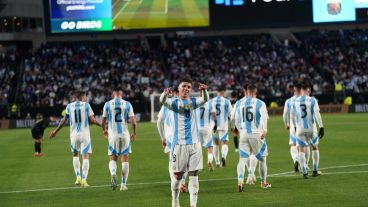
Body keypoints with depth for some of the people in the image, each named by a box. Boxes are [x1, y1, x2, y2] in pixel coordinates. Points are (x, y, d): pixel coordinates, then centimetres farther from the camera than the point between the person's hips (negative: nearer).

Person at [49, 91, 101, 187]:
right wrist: (101, 124, 11)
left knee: (75, 154, 21)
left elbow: (64, 120, 8)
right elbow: (92, 119, -5)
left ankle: (78, 177, 13)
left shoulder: (69, 106, 5)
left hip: (74, 134, 3)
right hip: (84, 133, -3)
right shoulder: (86, 105, -2)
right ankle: (84, 180, -9)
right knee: (86, 156, 0)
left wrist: (56, 131, 20)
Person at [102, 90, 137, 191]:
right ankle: (123, 184, 9)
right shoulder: (127, 104, 0)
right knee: (125, 159, 11)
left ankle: (113, 173, -22)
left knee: (113, 159, 10)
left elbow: (103, 122, 5)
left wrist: (104, 130, 25)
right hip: (124, 135, 0)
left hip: (113, 135, 0)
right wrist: (134, 133, 12)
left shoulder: (108, 104, 0)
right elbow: (133, 122, -4)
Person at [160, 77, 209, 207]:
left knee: (193, 175, -1)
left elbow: (204, 100, -13)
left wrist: (204, 90, -36)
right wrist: (165, 94, -44)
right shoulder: (175, 102, 1)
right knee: (178, 176, 4)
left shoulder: (193, 102, 7)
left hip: (194, 143, 2)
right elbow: (163, 101, -20)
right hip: (179, 143, -2)